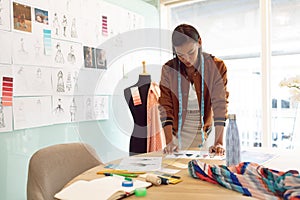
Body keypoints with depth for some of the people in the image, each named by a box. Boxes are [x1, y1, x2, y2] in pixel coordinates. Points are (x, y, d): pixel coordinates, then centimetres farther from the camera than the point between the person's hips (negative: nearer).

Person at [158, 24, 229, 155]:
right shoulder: (168, 69, -6)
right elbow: (165, 107, -10)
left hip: (206, 132, 0)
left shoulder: (217, 67, -8)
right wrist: (169, 142, -21)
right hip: (179, 132, 1)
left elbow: (220, 104, -15)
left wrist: (219, 142, -24)